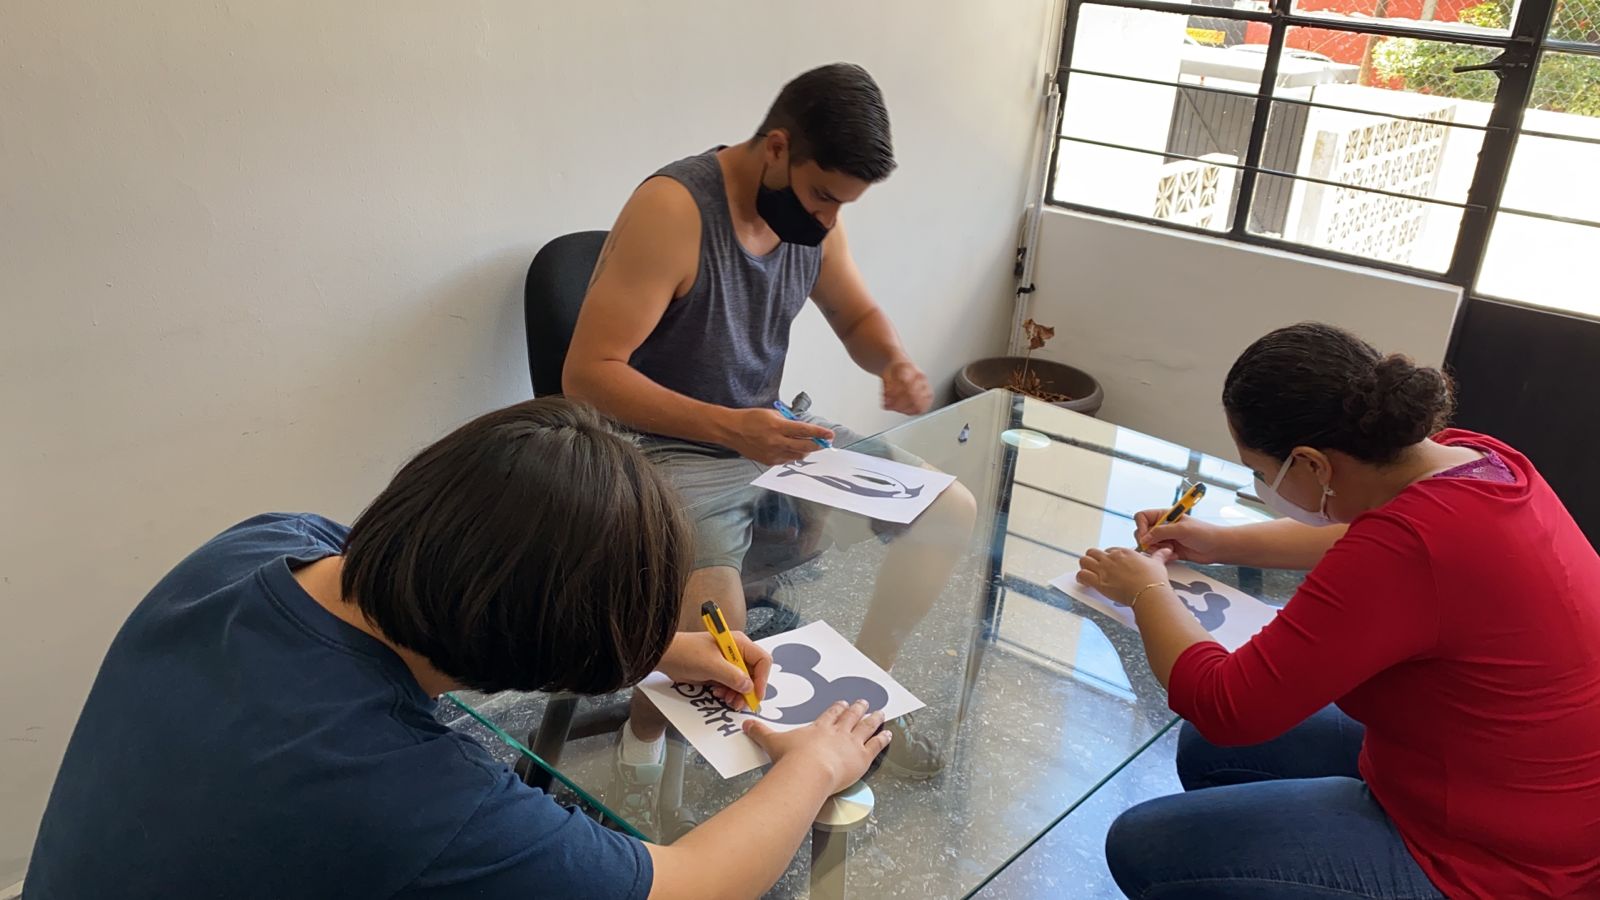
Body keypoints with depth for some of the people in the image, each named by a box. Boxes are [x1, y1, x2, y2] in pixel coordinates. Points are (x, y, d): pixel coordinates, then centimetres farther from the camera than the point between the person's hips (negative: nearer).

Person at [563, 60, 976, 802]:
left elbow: (858, 318, 15)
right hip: (669, 450, -7)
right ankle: (643, 732, 5)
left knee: (951, 511, 3)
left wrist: (896, 364, -9)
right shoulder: (673, 208, -23)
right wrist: (728, 426, -37)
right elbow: (587, 373, -26)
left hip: (771, 436, 8)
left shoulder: (814, 214, 0)